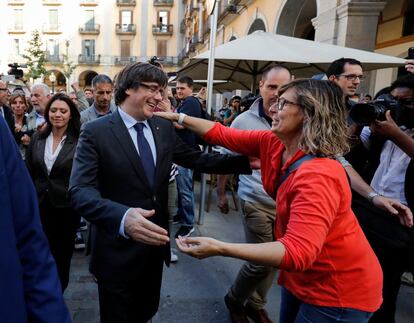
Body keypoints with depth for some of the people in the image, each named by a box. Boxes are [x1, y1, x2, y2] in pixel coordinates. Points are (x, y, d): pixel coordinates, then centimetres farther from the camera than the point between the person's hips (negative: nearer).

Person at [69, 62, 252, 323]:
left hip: (154, 244, 5)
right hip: (118, 251, -5)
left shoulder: (164, 128, 3)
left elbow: (197, 159, 6)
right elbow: (80, 191, -24)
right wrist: (122, 217, -43)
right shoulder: (96, 132, -15)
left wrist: (247, 162, -2)